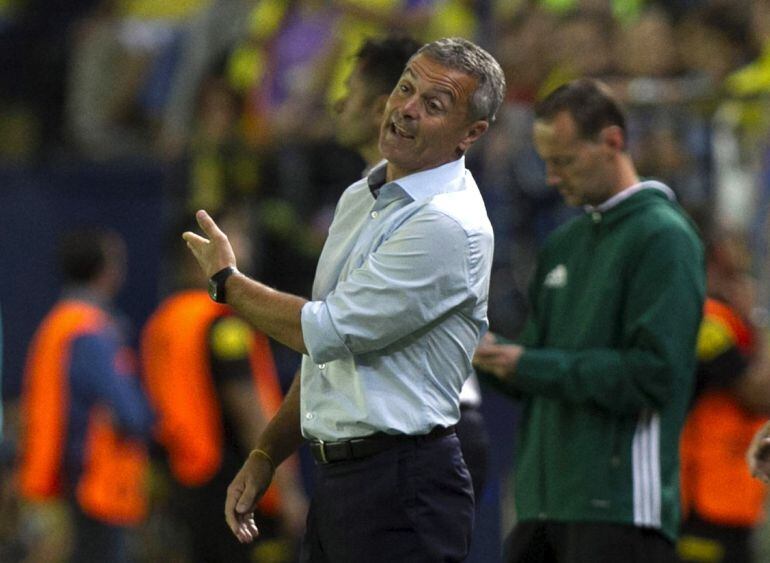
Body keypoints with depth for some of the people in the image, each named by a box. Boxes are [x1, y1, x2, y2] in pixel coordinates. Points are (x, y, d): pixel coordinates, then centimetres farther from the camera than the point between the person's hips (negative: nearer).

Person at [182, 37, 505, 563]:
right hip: (334, 479, 9)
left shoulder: (450, 227, -15)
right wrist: (264, 456, 16)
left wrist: (227, 281, 1)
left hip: (403, 484, -8)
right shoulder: (360, 199, 16)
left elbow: (328, 332, -15)